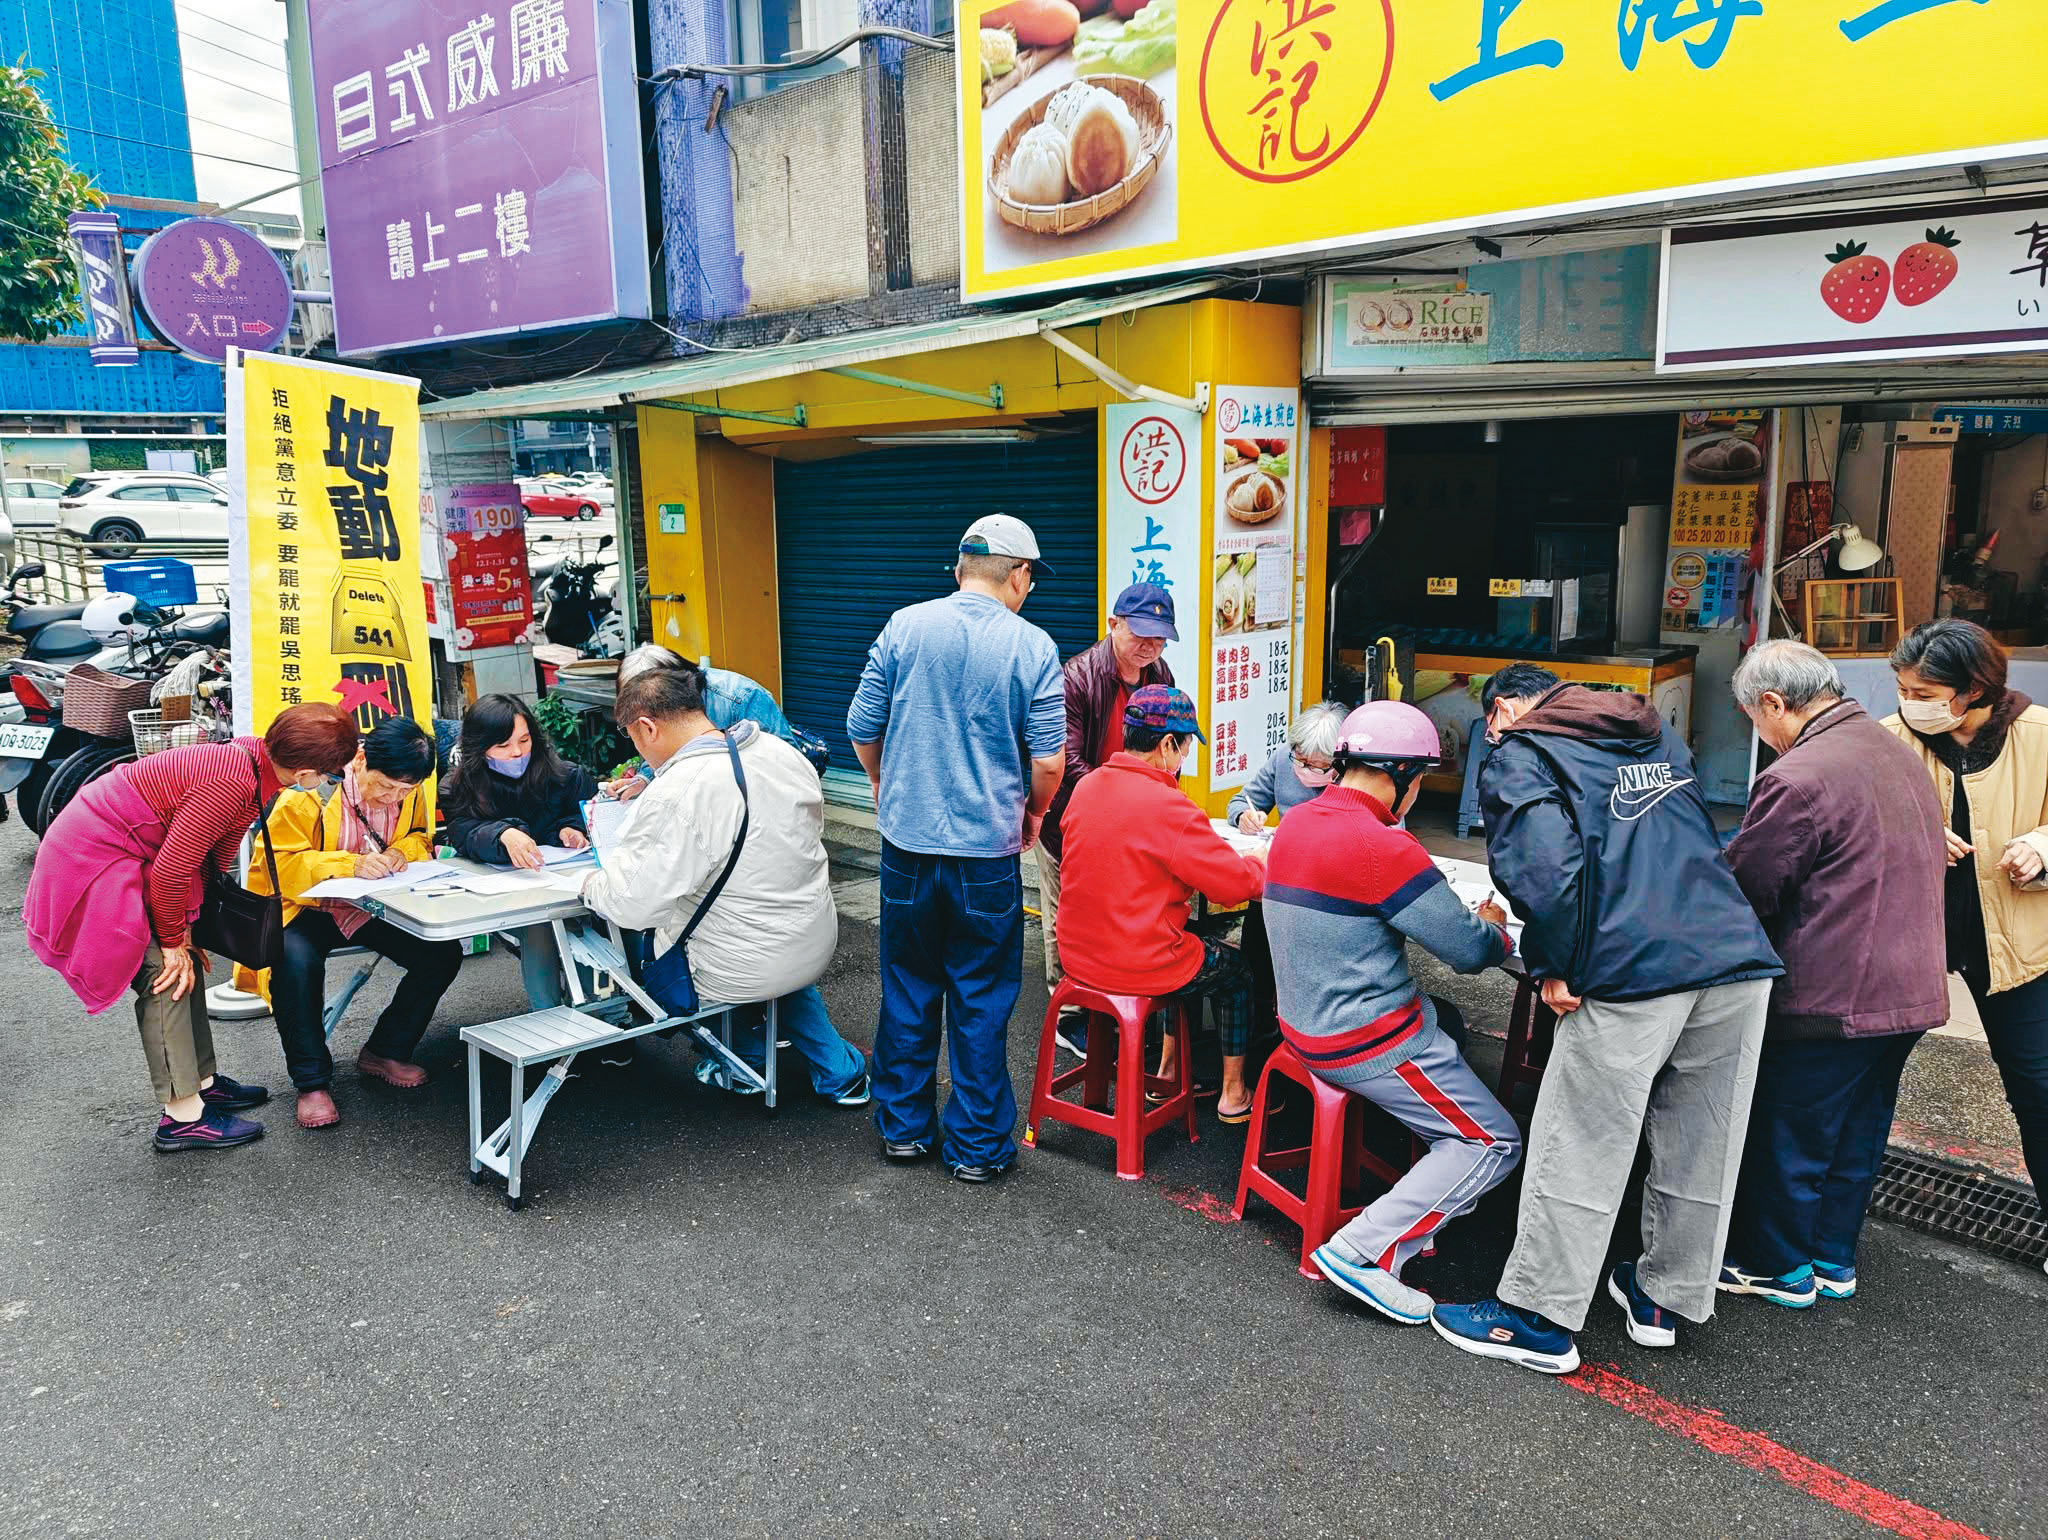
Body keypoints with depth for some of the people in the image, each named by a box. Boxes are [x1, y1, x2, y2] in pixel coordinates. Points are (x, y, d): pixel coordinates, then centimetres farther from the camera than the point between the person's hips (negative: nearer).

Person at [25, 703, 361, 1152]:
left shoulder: (254, 759, -2)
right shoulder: (232, 782, -31)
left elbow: (214, 856, 7)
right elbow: (171, 870, -26)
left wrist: (187, 930, 8)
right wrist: (174, 940, -12)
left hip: (124, 856, 10)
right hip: (90, 859, -10)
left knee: (187, 964, 12)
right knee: (167, 973, -10)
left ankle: (203, 1081, 22)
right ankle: (183, 1116, -5)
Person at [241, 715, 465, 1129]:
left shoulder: (409, 790, -5)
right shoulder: (309, 789, -21)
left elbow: (421, 838, 11)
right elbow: (278, 865, -21)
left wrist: (402, 851, -15)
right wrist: (350, 864, -36)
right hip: (305, 907, -4)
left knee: (443, 953, -14)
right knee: (296, 964, -35)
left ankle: (385, 1051, 7)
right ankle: (312, 1082, -16)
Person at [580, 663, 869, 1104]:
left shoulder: (676, 795, -26)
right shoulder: (783, 752, -4)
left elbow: (632, 905, -26)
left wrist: (593, 885, -2)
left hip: (741, 974, -6)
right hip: (817, 947, 6)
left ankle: (745, 1057, 29)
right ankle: (839, 1071, 34)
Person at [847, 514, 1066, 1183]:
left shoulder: (904, 627, -2)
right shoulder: (1033, 646, -7)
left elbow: (862, 730, 2)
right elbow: (1049, 760, -8)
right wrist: (1033, 814, 12)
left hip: (907, 845, 2)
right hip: (987, 852, -2)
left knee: (907, 988, 16)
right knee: (981, 1001, 9)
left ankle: (904, 1126, 27)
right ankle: (977, 1145, 18)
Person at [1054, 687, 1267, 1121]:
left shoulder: (1086, 787, 1)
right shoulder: (1168, 807, -23)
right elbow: (1236, 883, -18)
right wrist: (1259, 865, 5)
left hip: (1079, 954, 8)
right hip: (1139, 966, -7)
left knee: (1198, 950, 31)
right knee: (1236, 969, 20)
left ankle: (1168, 1071, 37)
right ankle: (1233, 1095, 31)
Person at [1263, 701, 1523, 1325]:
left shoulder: (1296, 823, 3)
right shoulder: (1382, 846, -23)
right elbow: (1469, 951, -16)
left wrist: (1465, 919, 11)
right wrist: (1494, 926, 7)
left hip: (1305, 1021, 9)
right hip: (1367, 1042, -9)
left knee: (1447, 1020, 30)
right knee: (1494, 1142, 3)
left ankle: (1430, 1197, 27)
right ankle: (1366, 1250, -6)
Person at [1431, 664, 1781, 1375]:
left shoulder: (1519, 756, 3)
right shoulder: (1658, 735, 25)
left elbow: (1543, 864, -15)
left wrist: (1553, 968, -6)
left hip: (1634, 971, -7)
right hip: (1740, 959, 7)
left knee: (1579, 1149, 4)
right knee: (1701, 1147, 17)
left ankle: (1540, 1322, 14)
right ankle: (1663, 1297, 34)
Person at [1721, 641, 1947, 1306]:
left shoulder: (1799, 777, -21)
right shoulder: (1899, 754, 9)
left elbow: (1746, 888, -15)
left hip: (1831, 998, -9)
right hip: (1909, 993, 9)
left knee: (1787, 1138, 8)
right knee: (1857, 1132, 20)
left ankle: (1777, 1267, 22)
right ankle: (1833, 1259, 33)